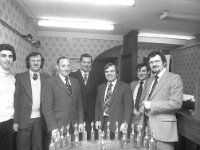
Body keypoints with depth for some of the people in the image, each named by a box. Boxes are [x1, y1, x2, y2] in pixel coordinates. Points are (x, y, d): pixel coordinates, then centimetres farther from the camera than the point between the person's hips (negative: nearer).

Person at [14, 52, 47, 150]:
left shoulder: (45, 78, 4)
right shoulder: (19, 77, -2)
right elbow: (15, 99, -4)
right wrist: (15, 121, -7)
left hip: (39, 120, 2)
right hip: (24, 120, -2)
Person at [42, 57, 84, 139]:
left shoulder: (75, 82, 11)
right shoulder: (50, 82, -4)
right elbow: (47, 107, -7)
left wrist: (81, 122, 6)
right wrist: (53, 127, -11)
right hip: (58, 127, -4)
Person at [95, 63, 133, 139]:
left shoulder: (125, 86, -2)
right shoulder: (101, 87, 13)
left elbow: (129, 106, -6)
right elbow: (97, 105, 15)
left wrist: (125, 123, -14)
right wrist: (97, 120, 5)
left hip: (118, 125, -3)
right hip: (103, 124, 4)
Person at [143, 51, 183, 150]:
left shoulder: (174, 78, -8)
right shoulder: (151, 79, 15)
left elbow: (176, 103, -17)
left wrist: (151, 105, -18)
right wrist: (145, 106, 1)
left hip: (163, 129, -7)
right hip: (149, 127, 7)